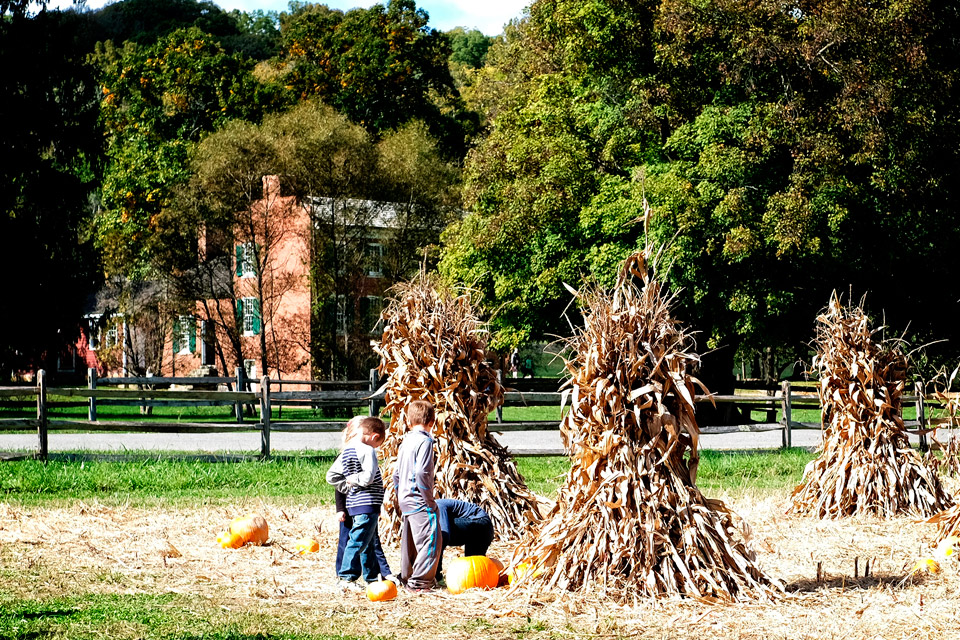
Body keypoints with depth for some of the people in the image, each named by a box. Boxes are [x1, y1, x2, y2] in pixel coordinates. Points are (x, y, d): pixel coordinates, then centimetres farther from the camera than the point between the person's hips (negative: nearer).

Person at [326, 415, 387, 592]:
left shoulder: (345, 452, 11)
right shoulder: (367, 451, -14)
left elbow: (331, 476, 15)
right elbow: (368, 478, -24)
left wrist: (348, 487, 12)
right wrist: (353, 479, -6)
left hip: (353, 503, 9)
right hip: (367, 504, -9)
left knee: (368, 542, 18)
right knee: (358, 542, -7)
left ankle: (372, 576, 27)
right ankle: (347, 579, -8)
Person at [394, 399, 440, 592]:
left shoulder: (405, 443, 13)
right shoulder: (425, 441, -12)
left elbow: (396, 475, 18)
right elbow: (422, 472, -22)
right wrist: (429, 498, -14)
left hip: (406, 502, 9)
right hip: (420, 503, -9)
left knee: (409, 541, 16)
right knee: (430, 541, -7)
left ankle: (407, 578, 23)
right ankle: (420, 581, -9)